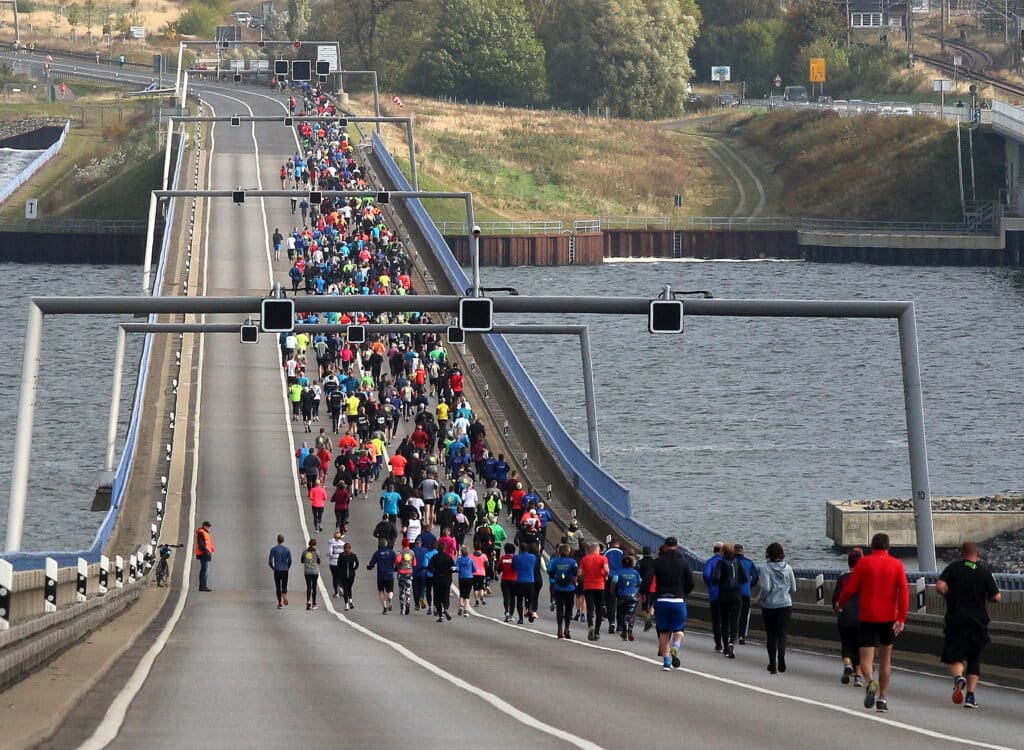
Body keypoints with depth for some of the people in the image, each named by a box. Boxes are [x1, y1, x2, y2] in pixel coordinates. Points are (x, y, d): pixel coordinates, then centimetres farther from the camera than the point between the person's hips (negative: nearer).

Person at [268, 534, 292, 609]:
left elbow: (270, 562, -5)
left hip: (277, 571, -1)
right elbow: (290, 561, -1)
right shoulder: (287, 550, 0)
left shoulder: (273, 550, -2)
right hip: (285, 570, 1)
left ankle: (280, 603, 5)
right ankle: (284, 595, -26)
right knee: (284, 586, 6)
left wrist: (273, 568, 11)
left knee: (278, 587, 7)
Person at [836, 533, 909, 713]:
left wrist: (840, 604, 17)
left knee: (866, 659, 0)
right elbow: (904, 591, -8)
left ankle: (871, 682, -32)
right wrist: (901, 618, -11)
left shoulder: (864, 563, -2)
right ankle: (882, 699, 17)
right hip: (889, 617, 2)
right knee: (885, 659, 17)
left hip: (868, 617, -2)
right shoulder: (897, 565, 2)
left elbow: (850, 588, -3)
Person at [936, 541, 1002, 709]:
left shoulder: (953, 568, -1)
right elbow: (997, 598, -2)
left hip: (956, 620, -1)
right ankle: (970, 695, 3)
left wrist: (951, 596, 5)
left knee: (953, 657, 7)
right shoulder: (984, 572, 1)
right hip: (978, 622, 1)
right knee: (974, 660, 11)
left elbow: (940, 586, -14)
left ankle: (958, 677, -24)